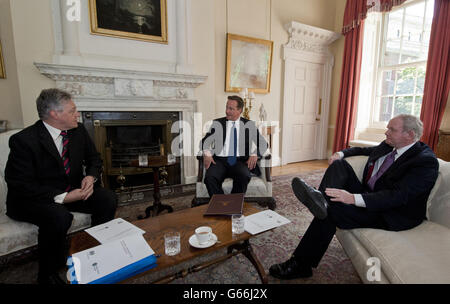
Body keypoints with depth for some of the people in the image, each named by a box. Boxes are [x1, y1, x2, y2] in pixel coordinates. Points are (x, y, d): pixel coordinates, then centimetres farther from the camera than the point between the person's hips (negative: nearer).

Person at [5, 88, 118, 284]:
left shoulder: (78, 131, -2)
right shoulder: (24, 140, -18)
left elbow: (94, 159, 10)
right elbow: (20, 186, -19)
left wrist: (91, 176, -12)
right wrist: (62, 197, -28)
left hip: (72, 190, 5)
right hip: (33, 199, -5)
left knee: (108, 199, -16)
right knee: (59, 217, -34)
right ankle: (47, 275, -6)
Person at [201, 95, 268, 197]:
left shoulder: (249, 125, 13)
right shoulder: (217, 123, 14)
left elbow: (263, 144, 12)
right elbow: (205, 141, 13)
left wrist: (255, 154, -8)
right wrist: (207, 154, -8)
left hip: (240, 161, 0)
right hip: (220, 160, 1)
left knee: (244, 176, -33)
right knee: (209, 177, -30)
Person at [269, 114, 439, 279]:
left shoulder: (426, 161, -16)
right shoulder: (387, 146, 7)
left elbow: (398, 196, -28)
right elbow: (363, 150, 25)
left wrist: (353, 198, -39)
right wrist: (341, 153, 2)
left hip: (390, 215, -8)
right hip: (367, 193, 8)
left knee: (330, 210, -28)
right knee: (339, 164, -9)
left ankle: (300, 265, -18)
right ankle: (321, 197, -37)